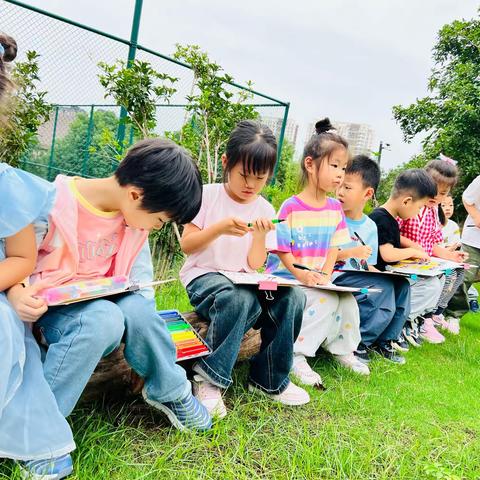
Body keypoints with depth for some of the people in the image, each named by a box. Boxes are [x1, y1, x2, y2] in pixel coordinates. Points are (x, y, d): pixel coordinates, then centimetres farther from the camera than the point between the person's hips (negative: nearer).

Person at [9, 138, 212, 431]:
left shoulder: (134, 213, -5)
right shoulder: (53, 206, -22)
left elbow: (139, 275, 8)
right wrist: (16, 294, -30)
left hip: (101, 301, 4)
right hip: (47, 306, -4)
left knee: (137, 308, -28)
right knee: (103, 319, -35)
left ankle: (169, 390, -2)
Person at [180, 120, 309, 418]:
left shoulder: (265, 210, 6)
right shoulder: (208, 195, -3)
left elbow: (255, 265, 2)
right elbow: (187, 245, -6)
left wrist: (261, 236, -16)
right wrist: (220, 228, -21)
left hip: (243, 280, 4)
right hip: (204, 275, -4)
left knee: (293, 298, -22)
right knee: (241, 300, -38)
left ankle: (269, 379, -6)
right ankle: (209, 378, -20)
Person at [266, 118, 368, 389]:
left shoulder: (335, 208, 7)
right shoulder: (291, 208, -12)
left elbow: (334, 247, 7)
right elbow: (281, 249, -11)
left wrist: (325, 274, -8)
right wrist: (301, 274, -21)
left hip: (319, 279, 6)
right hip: (286, 276, -6)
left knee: (348, 300, -14)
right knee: (326, 301, -26)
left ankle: (343, 350, 10)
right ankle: (296, 356, -15)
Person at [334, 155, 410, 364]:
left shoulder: (370, 226, 11)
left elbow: (369, 266, 13)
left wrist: (375, 271, -7)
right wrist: (351, 253, -20)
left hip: (361, 280, 6)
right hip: (336, 278, -6)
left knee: (402, 285, -9)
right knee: (384, 287, -25)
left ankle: (384, 340, 6)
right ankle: (357, 343, -10)